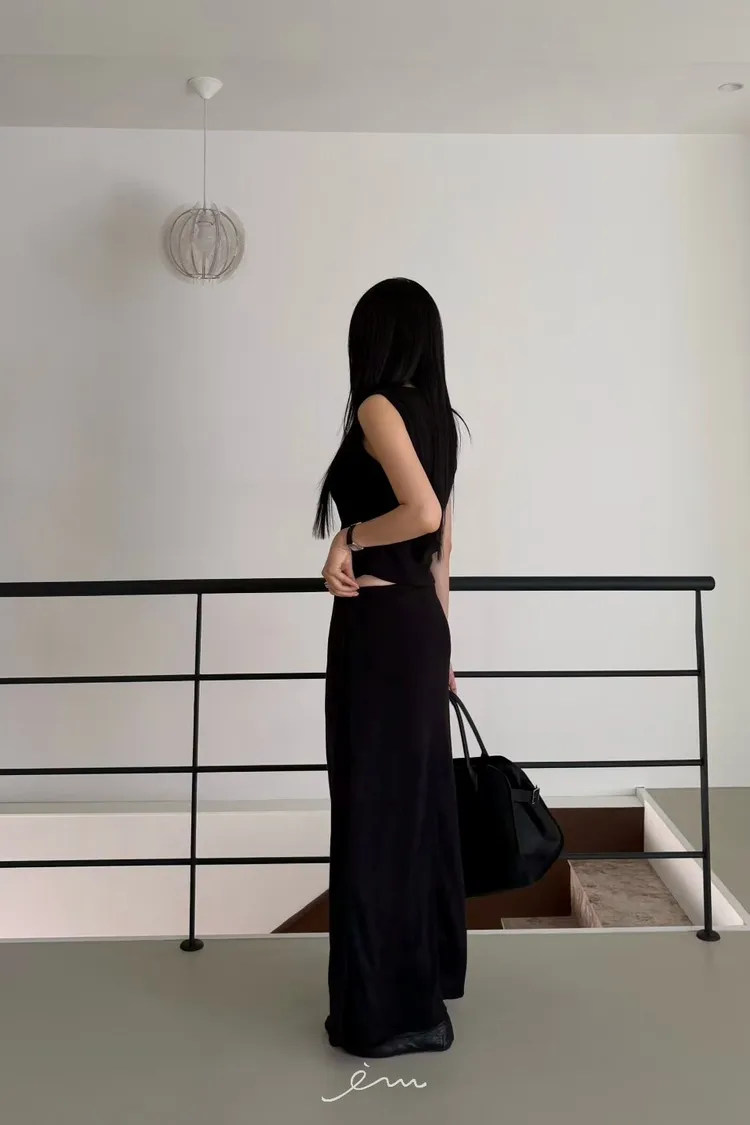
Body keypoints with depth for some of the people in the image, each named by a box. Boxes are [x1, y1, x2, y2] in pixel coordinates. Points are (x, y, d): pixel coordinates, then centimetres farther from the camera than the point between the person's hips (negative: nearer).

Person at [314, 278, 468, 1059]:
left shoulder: (379, 407, -11)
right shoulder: (436, 415, 14)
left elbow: (423, 511, -25)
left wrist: (349, 540, -10)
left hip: (378, 625, -9)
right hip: (420, 622, 9)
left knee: (374, 804, 0)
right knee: (419, 795, 18)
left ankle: (394, 1008, 11)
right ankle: (432, 966, 34)